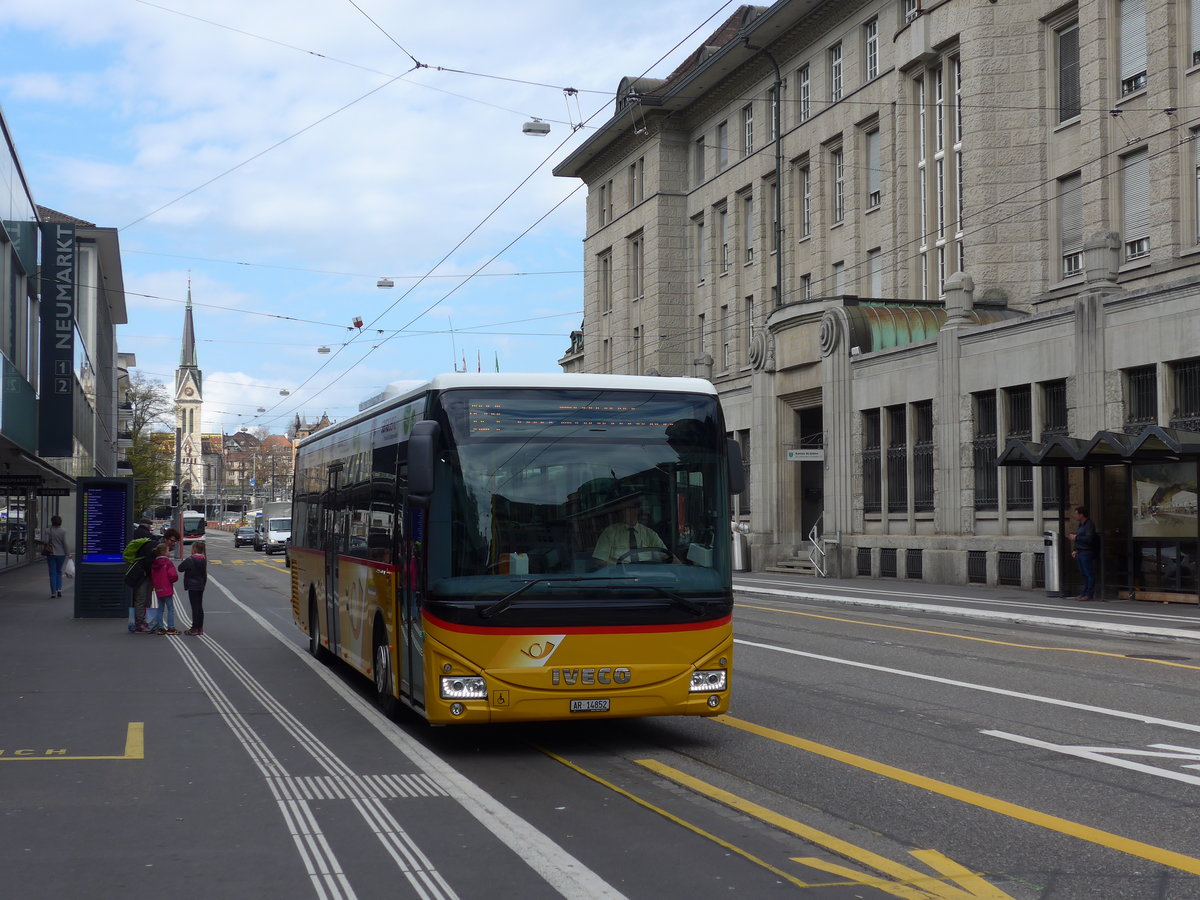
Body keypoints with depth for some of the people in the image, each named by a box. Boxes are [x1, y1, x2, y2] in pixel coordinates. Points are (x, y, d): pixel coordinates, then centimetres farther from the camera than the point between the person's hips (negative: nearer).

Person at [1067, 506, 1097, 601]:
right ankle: (1085, 593, 14)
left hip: (1087, 553, -10)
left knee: (1089, 574, -6)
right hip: (1080, 553, 10)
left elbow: (1089, 539, -23)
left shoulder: (1089, 525, -11)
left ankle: (1089, 594, -6)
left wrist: (1076, 538, -15)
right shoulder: (1081, 525, 19)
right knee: (1083, 574, 10)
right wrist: (1075, 550, 15)